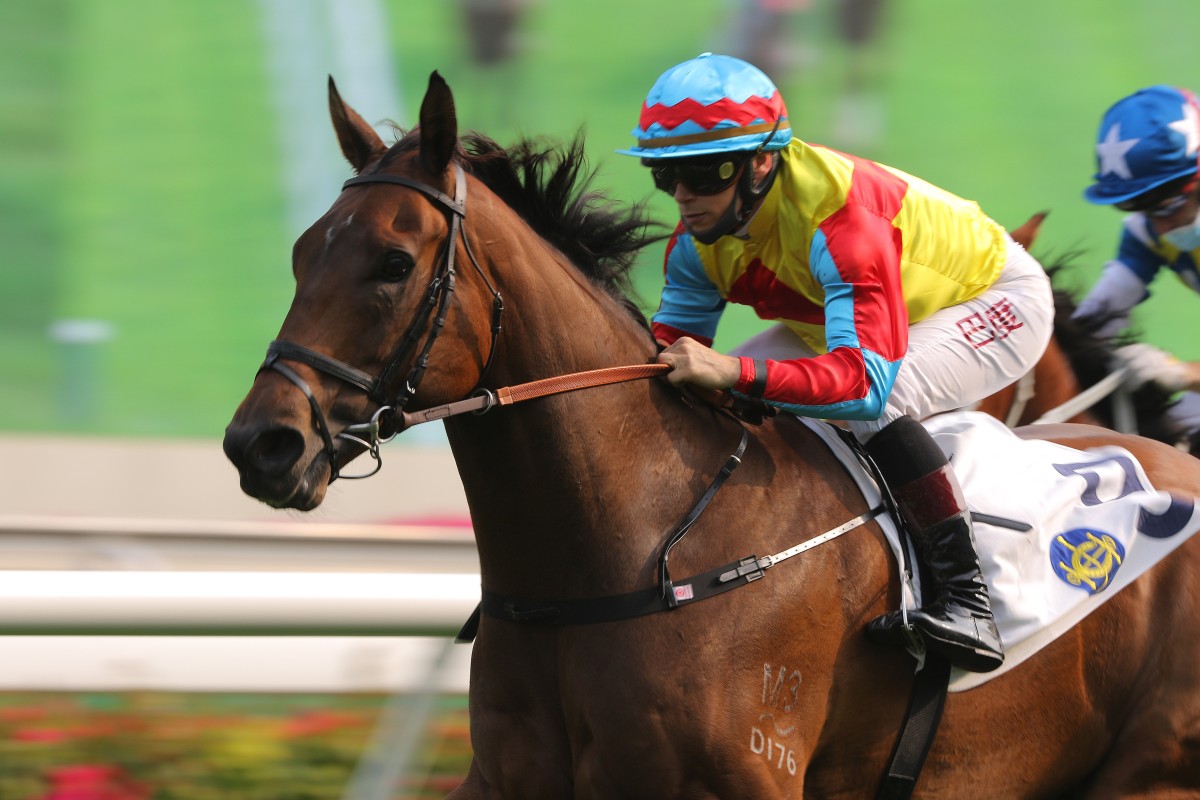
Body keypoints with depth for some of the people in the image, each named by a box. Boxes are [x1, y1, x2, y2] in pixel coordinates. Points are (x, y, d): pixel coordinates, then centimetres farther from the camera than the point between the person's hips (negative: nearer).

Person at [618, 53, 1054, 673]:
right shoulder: (698, 240, -15)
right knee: (725, 405, -4)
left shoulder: (837, 218, -40)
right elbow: (674, 347, -6)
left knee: (871, 403, -36)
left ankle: (966, 597, -36)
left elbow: (867, 377, -49)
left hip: (995, 301, -9)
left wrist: (737, 372, -60)